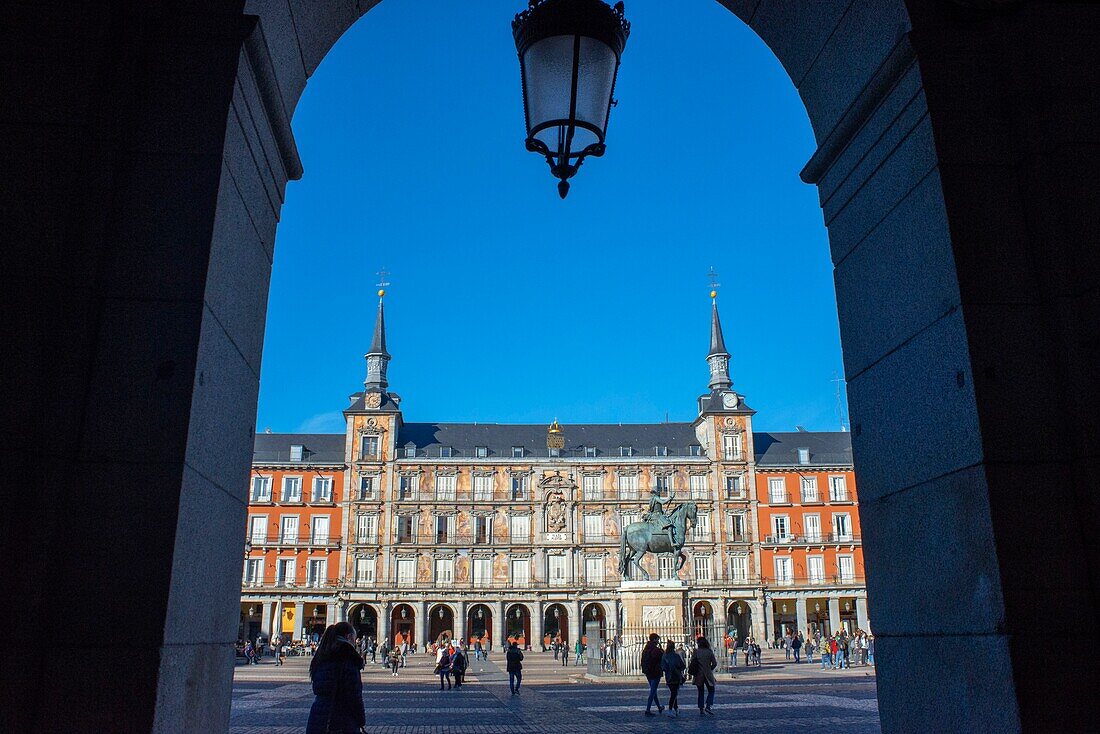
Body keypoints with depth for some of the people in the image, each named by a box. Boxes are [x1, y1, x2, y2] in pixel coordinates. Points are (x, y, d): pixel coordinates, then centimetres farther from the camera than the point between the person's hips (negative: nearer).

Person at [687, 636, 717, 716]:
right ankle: (708, 706, -7)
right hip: (708, 675, -1)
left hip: (698, 675, 1)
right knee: (711, 691, 11)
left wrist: (690, 671, 9)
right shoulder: (709, 652, -6)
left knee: (700, 692, 13)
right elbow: (714, 663, -5)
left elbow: (691, 663, -6)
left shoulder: (696, 652, -6)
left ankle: (701, 709, 9)